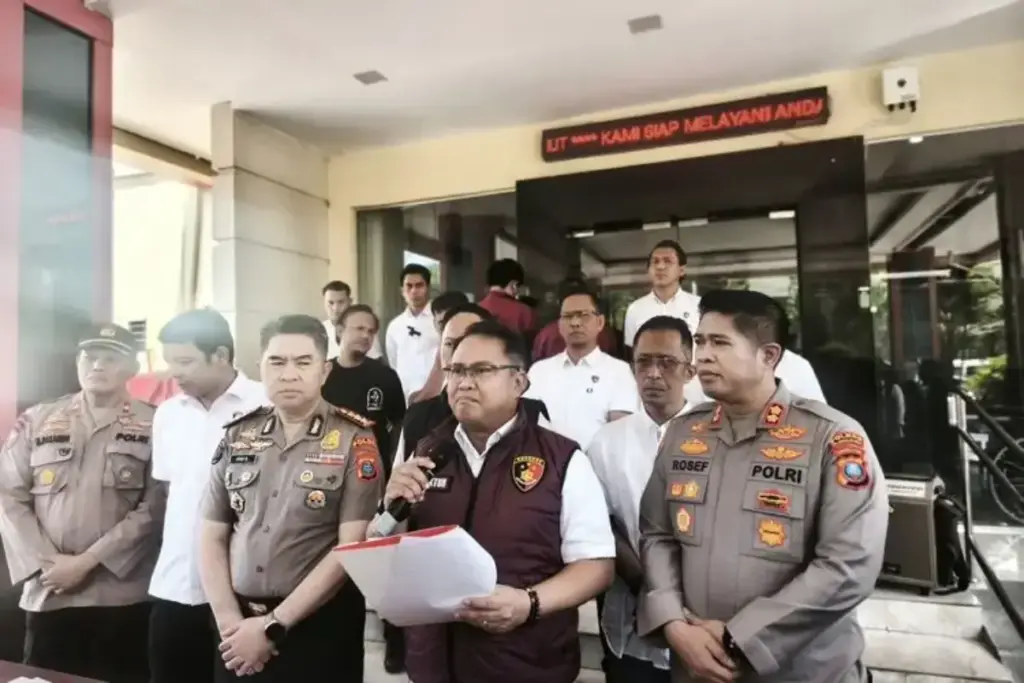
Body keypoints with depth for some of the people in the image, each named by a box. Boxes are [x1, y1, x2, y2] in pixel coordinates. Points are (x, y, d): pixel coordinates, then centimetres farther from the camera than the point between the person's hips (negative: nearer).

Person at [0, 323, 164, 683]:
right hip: (48, 593, 3)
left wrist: (87, 561, -10)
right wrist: (43, 561, -5)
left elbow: (153, 510, -7)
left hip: (124, 595, -2)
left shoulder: (153, 427, -2)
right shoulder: (37, 421, 9)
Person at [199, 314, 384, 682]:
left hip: (318, 627, -3)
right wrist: (229, 620, -4)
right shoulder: (238, 437, 4)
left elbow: (351, 548, -12)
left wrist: (274, 625, -12)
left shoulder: (354, 442, -9)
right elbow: (211, 538, 6)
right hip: (239, 630, 3)